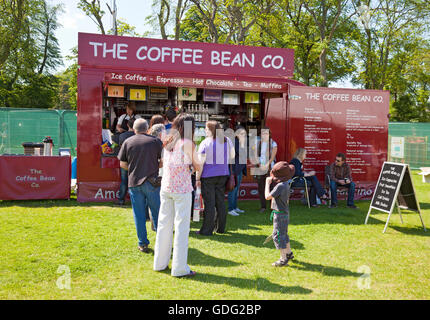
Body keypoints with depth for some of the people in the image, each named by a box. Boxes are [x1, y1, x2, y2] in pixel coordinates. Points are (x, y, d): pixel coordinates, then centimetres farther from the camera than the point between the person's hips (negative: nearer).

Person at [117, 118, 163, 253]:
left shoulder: (127, 142, 3)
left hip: (134, 182, 1)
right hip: (152, 181, -1)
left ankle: (143, 244, 12)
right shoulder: (156, 141, 0)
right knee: (157, 213, 11)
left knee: (139, 215, 7)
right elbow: (163, 161, -1)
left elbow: (122, 164, 5)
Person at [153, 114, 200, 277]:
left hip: (166, 187, 6)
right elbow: (197, 167, -2)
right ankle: (179, 268, 4)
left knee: (164, 224, 13)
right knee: (182, 226, 0)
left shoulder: (168, 142, 7)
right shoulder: (188, 143, -9)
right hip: (182, 188, -6)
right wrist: (192, 164, 18)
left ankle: (160, 263, 23)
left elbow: (163, 163, 14)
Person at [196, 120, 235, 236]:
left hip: (208, 176, -5)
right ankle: (220, 228, 21)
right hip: (223, 174, 5)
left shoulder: (205, 143, -12)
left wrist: (197, 179, -7)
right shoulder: (227, 141, 3)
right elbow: (232, 156, 12)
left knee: (209, 203, 0)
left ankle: (207, 230, 6)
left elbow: (200, 162, -13)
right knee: (220, 201, 13)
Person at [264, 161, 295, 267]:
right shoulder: (286, 184, 5)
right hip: (285, 212, 10)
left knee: (278, 235, -2)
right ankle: (289, 253, 39)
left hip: (279, 214, -10)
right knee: (283, 234, 23)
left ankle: (283, 259, 4)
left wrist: (267, 183, -13)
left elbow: (268, 196, -22)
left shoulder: (280, 186, -24)